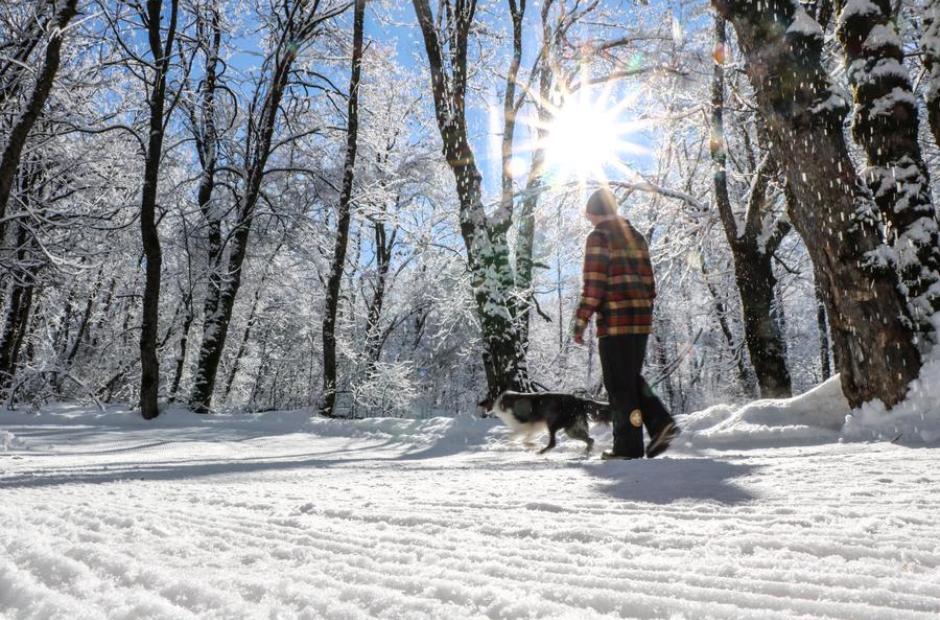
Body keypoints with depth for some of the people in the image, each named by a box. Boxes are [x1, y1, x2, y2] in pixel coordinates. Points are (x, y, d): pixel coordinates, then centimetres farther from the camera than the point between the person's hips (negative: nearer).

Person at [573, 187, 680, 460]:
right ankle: (661, 422, 4)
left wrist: (581, 321, -8)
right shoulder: (636, 236, 17)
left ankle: (628, 446, 4)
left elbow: (593, 285, -12)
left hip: (614, 322, -7)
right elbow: (649, 282, 17)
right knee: (632, 378, 19)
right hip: (642, 321, 7)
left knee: (619, 384, 0)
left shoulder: (599, 237, -5)